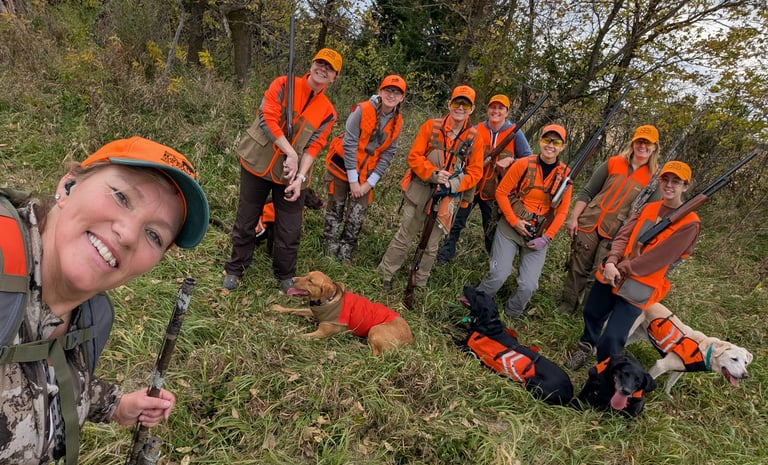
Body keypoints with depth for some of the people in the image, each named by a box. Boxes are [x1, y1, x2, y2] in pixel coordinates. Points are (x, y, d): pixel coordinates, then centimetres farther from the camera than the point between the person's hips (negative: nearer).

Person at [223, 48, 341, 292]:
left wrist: (300, 178, -17)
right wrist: (290, 153, -21)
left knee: (290, 231, 6)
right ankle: (235, 269, 31)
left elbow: (313, 148, -5)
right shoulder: (284, 85, -5)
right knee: (246, 222, 11)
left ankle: (285, 276, 28)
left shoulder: (328, 112, 2)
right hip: (258, 165, -1)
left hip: (291, 175, 2)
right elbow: (267, 119, -15)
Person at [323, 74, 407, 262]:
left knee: (357, 218, 0)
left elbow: (387, 154, 0)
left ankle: (344, 257, 15)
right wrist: (352, 180, -16)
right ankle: (329, 254, 19)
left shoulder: (397, 121, -2)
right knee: (335, 213, 6)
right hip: (343, 166, -3)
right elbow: (349, 144, -17)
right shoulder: (362, 110, -16)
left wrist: (370, 182, -7)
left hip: (365, 173, 4)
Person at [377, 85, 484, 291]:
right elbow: (414, 156, -6)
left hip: (447, 199, 2)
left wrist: (454, 184, -17)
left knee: (431, 245, 13)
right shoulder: (431, 126, -4)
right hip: (420, 192, -2)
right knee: (404, 237, 4)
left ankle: (420, 284, 28)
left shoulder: (475, 138, 0)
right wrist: (433, 174, -22)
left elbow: (475, 172, 1)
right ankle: (383, 274, 19)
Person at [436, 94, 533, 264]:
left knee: (492, 229, 13)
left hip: (494, 190, 0)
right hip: (472, 184, 1)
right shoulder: (476, 130, -3)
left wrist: (510, 161, -19)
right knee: (457, 221, 4)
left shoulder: (515, 133, -6)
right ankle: (444, 255, 17)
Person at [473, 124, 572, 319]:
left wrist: (546, 238, -6)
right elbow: (501, 192, -5)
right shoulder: (523, 164, -9)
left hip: (538, 235, 2)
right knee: (499, 275, -10)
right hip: (510, 228, -2)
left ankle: (509, 316, 23)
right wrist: (514, 221, -12)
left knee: (528, 285, -5)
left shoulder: (565, 174, -2)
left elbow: (562, 212, 2)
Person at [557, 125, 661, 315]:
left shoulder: (654, 177, 0)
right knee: (577, 268, 9)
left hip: (616, 234, -1)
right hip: (588, 224, 2)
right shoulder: (613, 163, 3)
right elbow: (587, 193, 4)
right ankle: (567, 306, 23)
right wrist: (573, 217, -2)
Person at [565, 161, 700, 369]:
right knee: (591, 313, 21)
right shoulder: (648, 208, 10)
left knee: (611, 340, -11)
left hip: (639, 287, -5)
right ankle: (587, 346, 52)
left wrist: (620, 269, -16)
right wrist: (611, 262, -17)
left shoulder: (690, 223, -9)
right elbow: (623, 235, 1)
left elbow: (658, 258, -16)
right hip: (612, 274, 6)